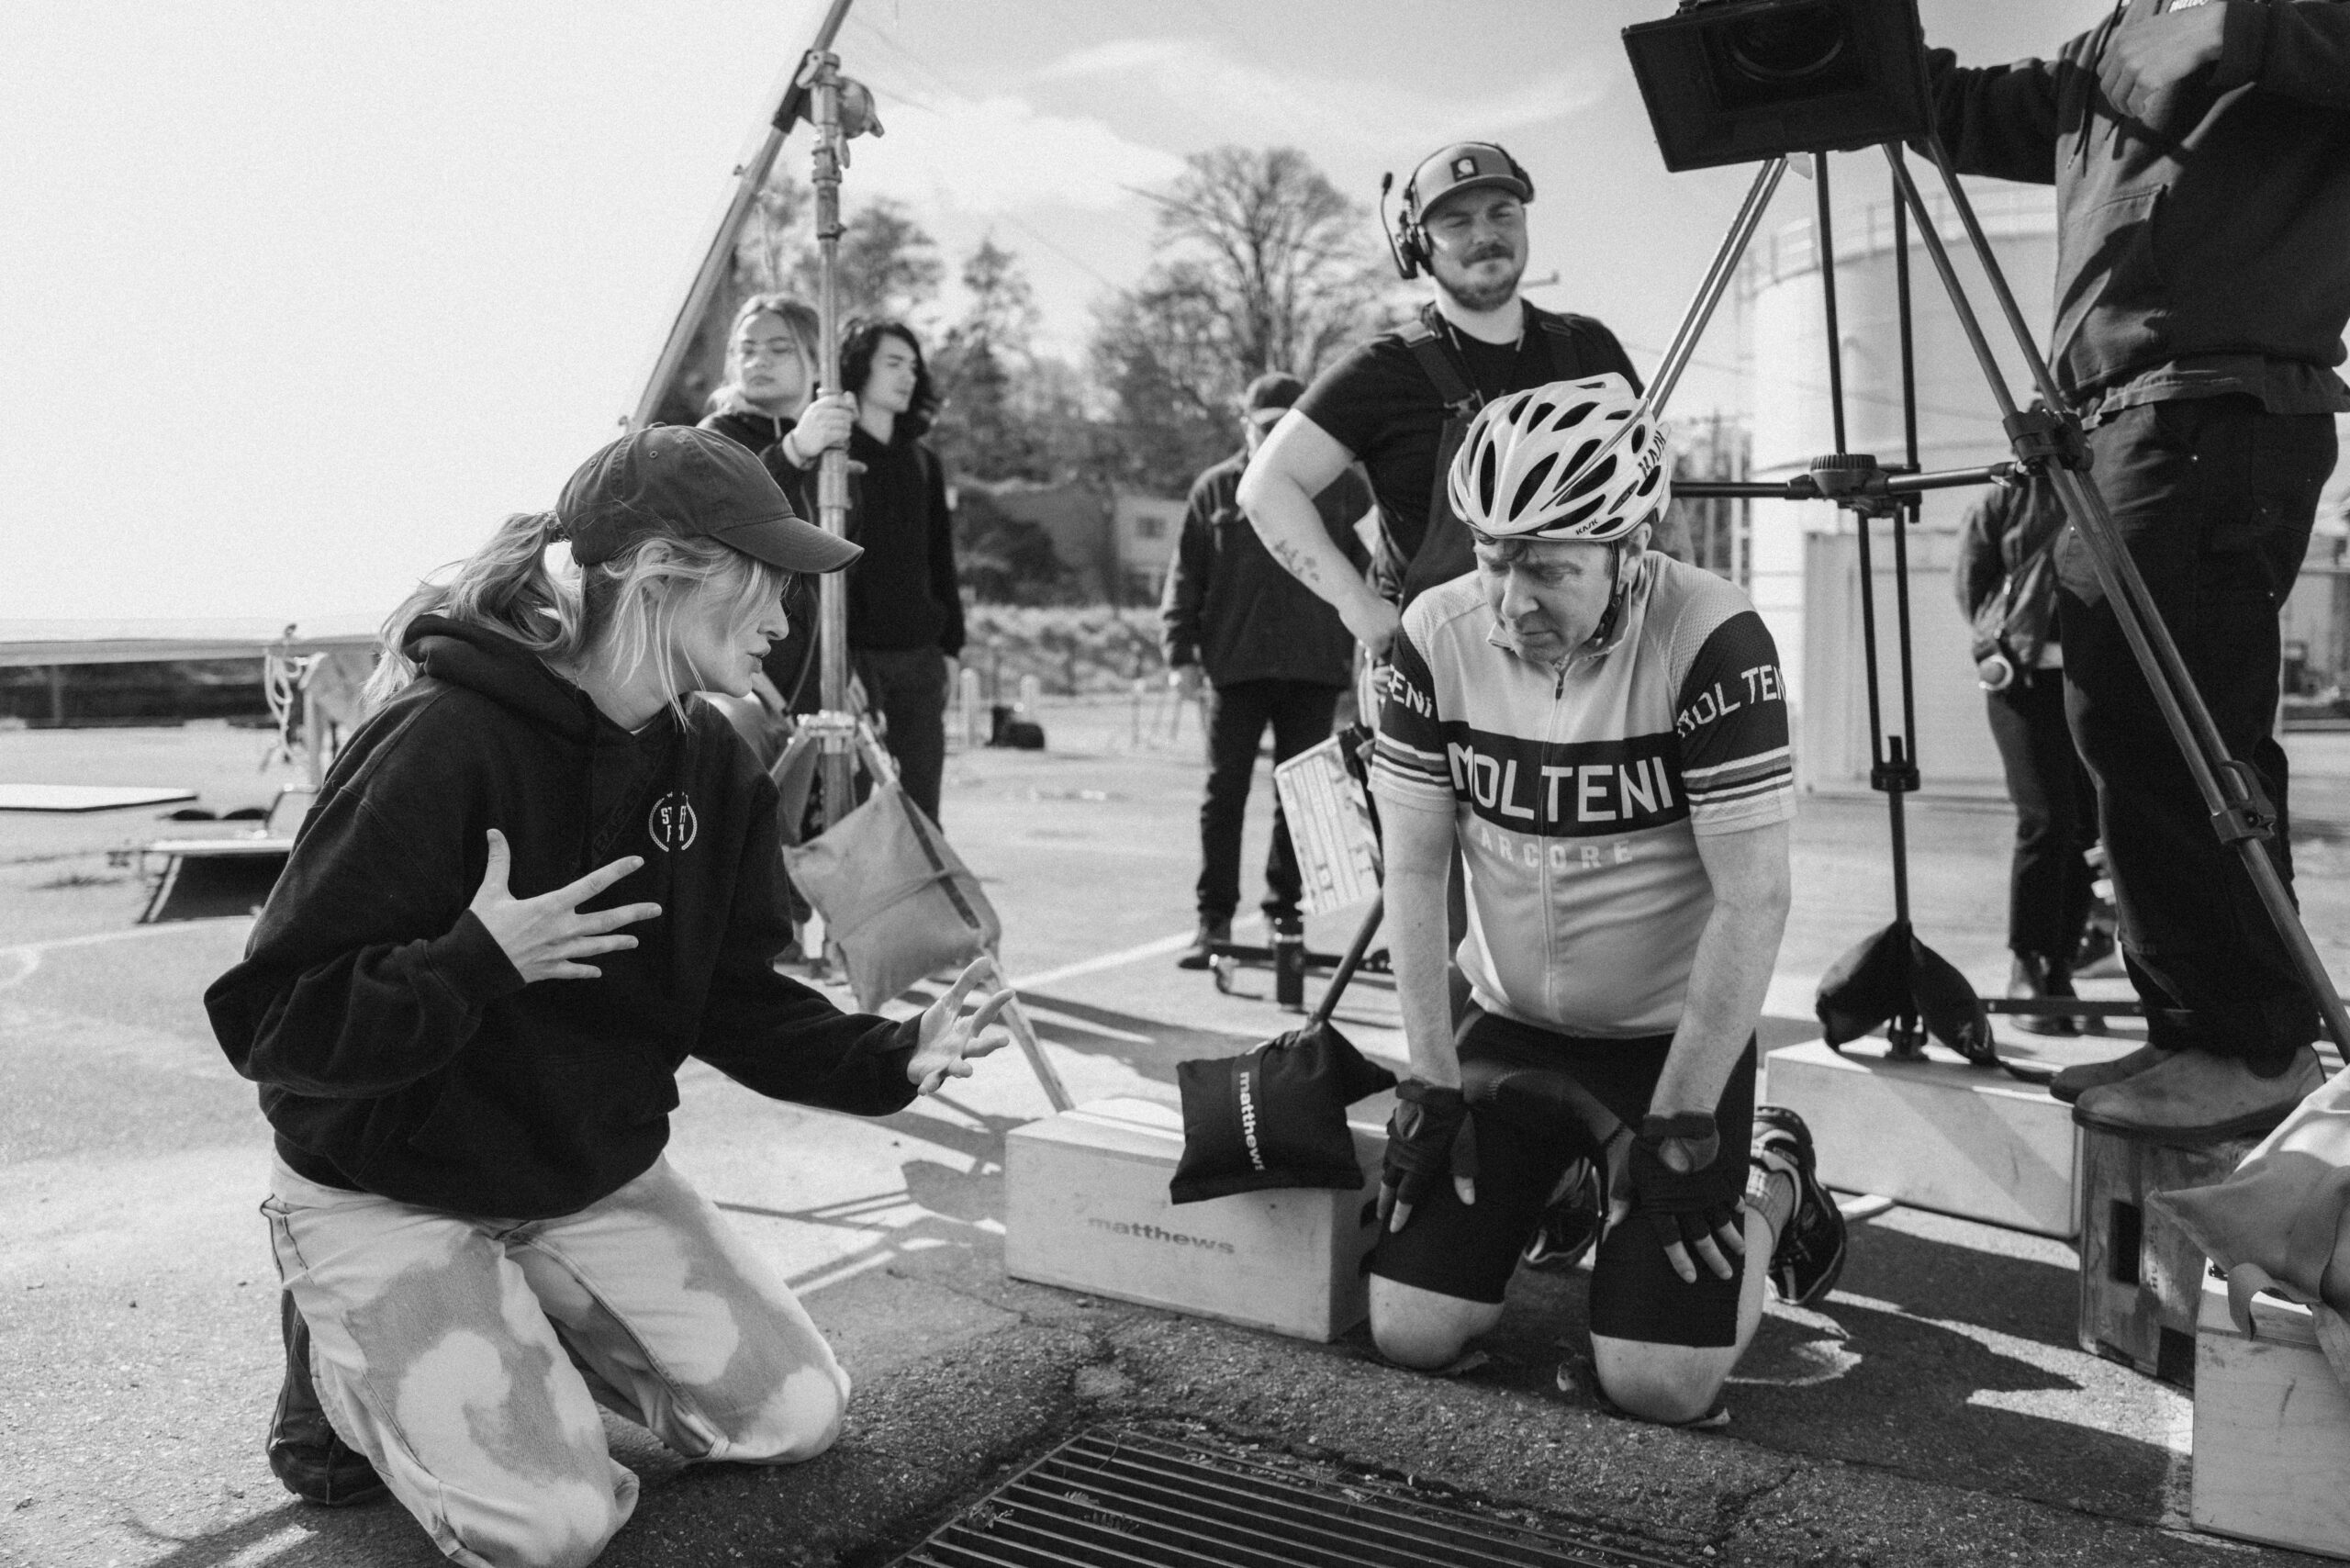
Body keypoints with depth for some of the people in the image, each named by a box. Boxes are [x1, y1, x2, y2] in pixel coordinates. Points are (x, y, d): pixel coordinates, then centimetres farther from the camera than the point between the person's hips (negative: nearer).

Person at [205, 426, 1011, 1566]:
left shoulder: (711, 766, -4)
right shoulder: (439, 745, -26)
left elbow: (735, 999, 0)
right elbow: (268, 1018, -24)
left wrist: (892, 1058, -15)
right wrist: (479, 961, -37)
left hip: (596, 1178, 7)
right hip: (389, 1197, -6)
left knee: (797, 1416, 2)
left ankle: (528, 1324, 21)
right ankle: (350, 1354, 11)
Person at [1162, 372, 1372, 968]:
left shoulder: (1343, 489, 7)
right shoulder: (1215, 489, 7)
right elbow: (1185, 578, 7)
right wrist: (1180, 653, -2)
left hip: (1315, 670, 1)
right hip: (1236, 667, 0)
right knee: (1224, 795, 0)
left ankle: (1284, 912, 21)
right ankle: (1215, 919, 8)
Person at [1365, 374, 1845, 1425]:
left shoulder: (1710, 638, -22)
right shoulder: (1440, 635, -11)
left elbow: (1752, 900, -20)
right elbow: (1415, 872, -5)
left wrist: (1681, 1130, -17)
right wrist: (1432, 1085, -7)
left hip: (1677, 1038, -3)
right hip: (1509, 1030, 4)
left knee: (1656, 1384, -10)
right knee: (1408, 1333, -3)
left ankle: (1768, 1188, 20)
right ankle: (1560, 1183, 27)